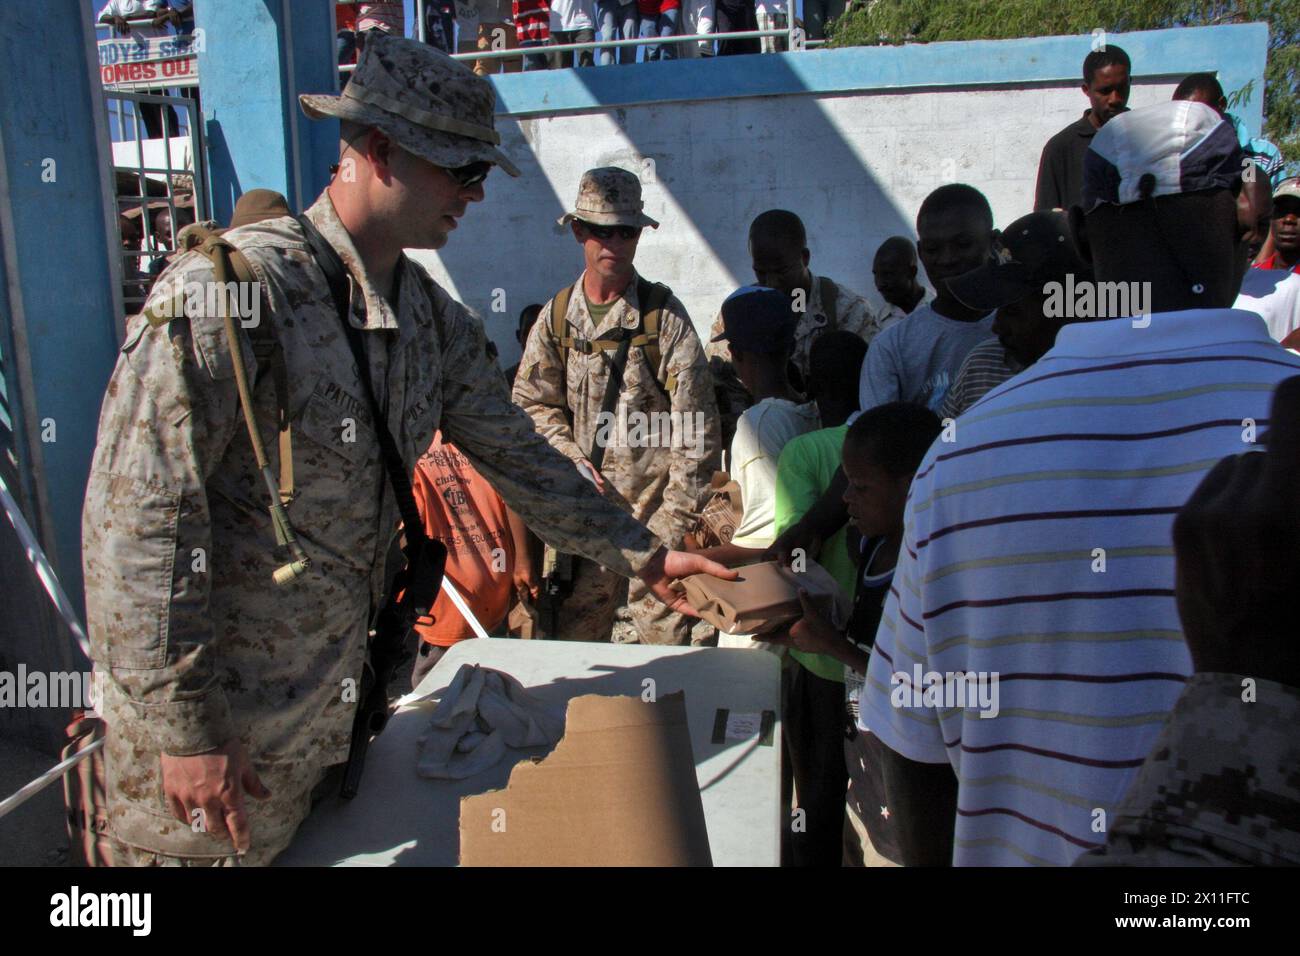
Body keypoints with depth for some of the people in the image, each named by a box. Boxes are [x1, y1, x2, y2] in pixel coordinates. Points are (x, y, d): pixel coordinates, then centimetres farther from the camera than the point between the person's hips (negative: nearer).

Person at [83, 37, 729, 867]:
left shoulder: (437, 321, 2)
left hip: (337, 698, 7)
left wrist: (640, 553, 10)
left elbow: (515, 455, 11)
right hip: (213, 713, -6)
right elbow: (139, 515, -21)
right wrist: (185, 728, -19)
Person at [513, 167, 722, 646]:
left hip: (654, 504, -3)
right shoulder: (557, 315, 6)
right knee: (573, 643, 11)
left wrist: (675, 520, -10)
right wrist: (572, 458, -6)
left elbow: (695, 428, -7)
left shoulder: (664, 315, -5)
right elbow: (533, 402, 11)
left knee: (664, 639, 1)